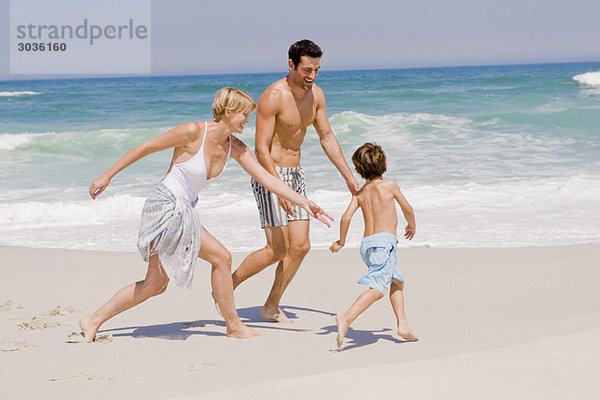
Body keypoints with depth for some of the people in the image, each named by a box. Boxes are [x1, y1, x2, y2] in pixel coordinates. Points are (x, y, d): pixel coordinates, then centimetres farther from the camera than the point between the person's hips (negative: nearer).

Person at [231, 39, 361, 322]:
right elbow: (261, 148, -21)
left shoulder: (315, 94, 3)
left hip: (295, 174, 8)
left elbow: (327, 137, 13)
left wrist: (349, 177, 11)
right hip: (269, 173, -7)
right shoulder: (273, 97, -20)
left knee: (300, 246, 3)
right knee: (277, 249, -10)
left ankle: (271, 307, 16)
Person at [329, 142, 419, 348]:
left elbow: (346, 217, 1)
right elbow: (407, 209, 14)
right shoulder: (389, 185, 4)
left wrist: (341, 242, 15)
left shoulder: (360, 192, 13)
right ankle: (346, 317, -38)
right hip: (384, 241, -7)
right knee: (377, 288, -19)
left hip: (366, 244, 7)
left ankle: (403, 325, 19)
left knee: (397, 281, 24)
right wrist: (412, 226, 35)